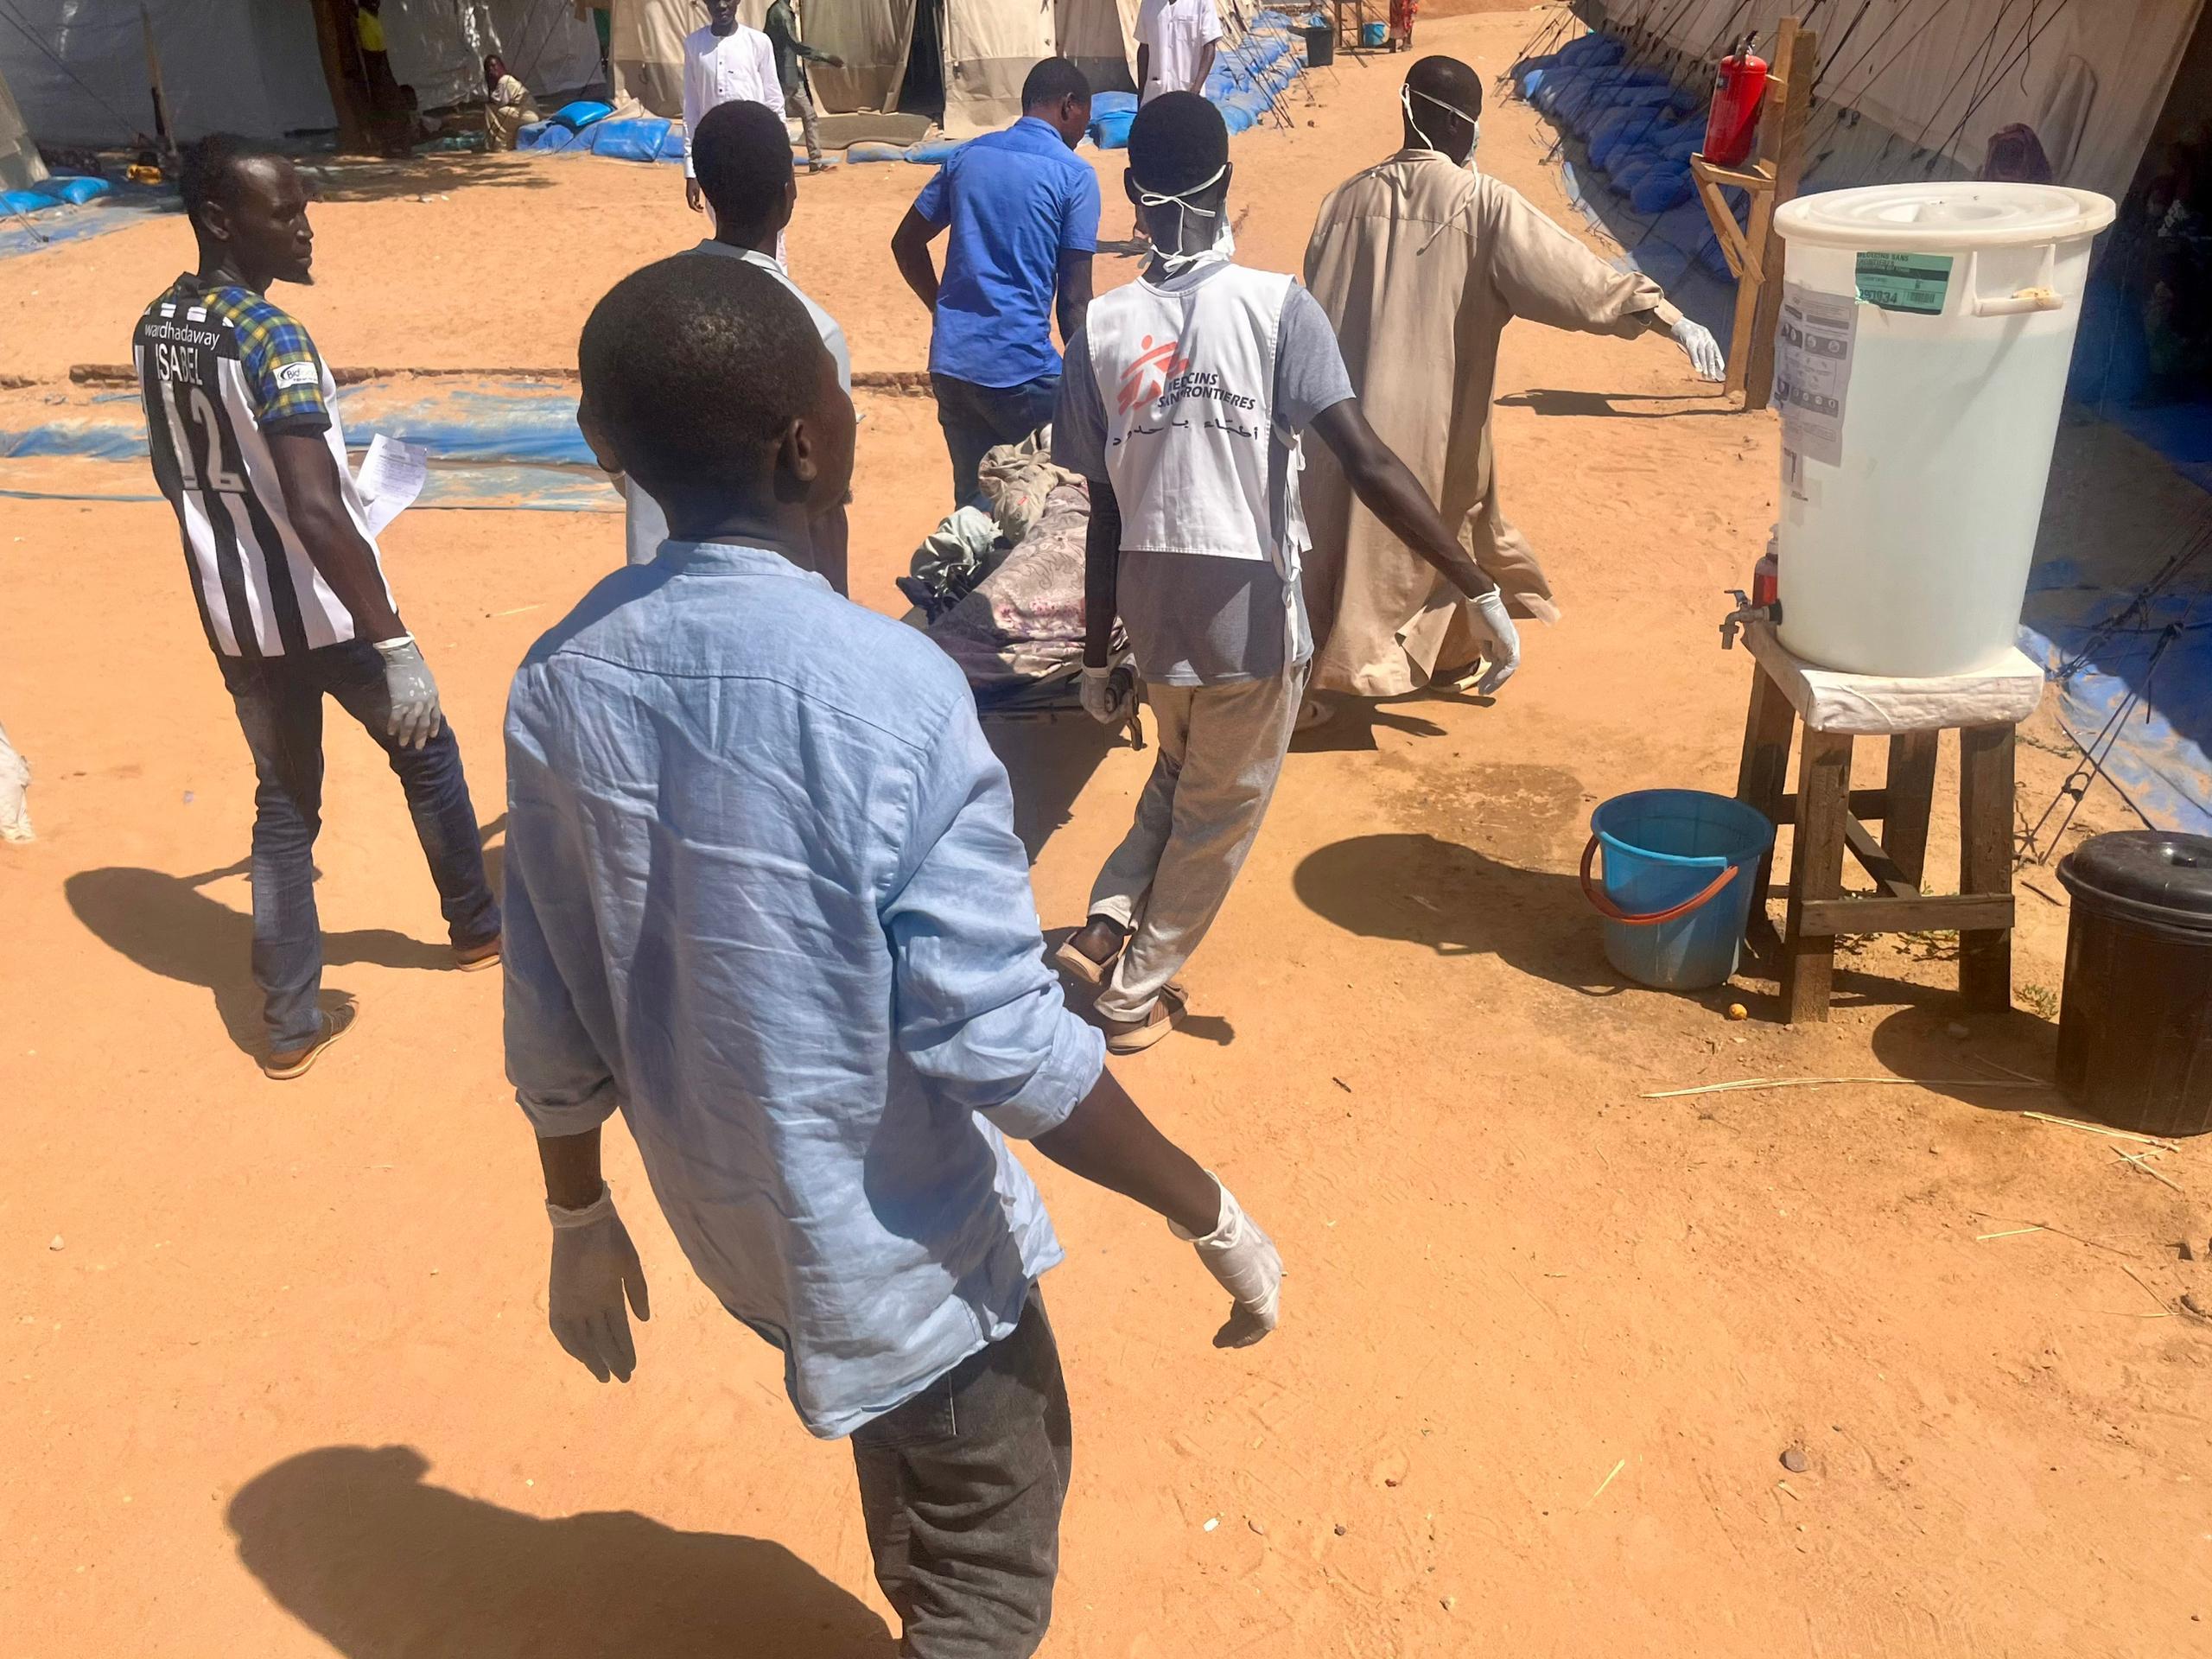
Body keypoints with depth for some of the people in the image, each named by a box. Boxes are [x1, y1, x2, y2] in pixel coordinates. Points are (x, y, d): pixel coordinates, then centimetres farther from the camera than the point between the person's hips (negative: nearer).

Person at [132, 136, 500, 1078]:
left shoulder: (155, 327, 4)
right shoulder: (267, 336, -23)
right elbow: (316, 512, -31)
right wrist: (396, 646, -32)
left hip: (232, 615, 7)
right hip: (322, 610, -7)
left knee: (283, 803, 15)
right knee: (425, 752, 18)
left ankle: (290, 1024, 19)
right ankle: (476, 926, 36)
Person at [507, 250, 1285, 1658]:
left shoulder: (561, 684, -12)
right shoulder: (893, 689, -29)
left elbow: (552, 1014, -3)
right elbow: (1005, 1044, -26)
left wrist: (581, 1217, 13)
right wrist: (1215, 1218, -13)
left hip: (731, 1215, 6)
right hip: (900, 1232, -6)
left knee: (901, 1433, 34)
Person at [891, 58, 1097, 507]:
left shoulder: (969, 155, 11)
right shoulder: (1074, 175, -5)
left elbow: (906, 243, 18)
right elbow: (1074, 299, -9)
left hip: (950, 361, 6)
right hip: (1021, 367, -6)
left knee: (973, 501, 14)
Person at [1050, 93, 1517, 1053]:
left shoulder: (1102, 329, -4)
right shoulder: (1277, 308, -13)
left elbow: (1105, 515, -1)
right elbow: (1368, 465, -22)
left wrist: (1096, 656, 8)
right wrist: (1482, 591, -18)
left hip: (1154, 611, 4)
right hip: (1251, 612, -3)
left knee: (1180, 778, 30)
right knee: (1222, 812, 17)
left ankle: (1108, 928, 17)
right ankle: (1135, 994, 27)